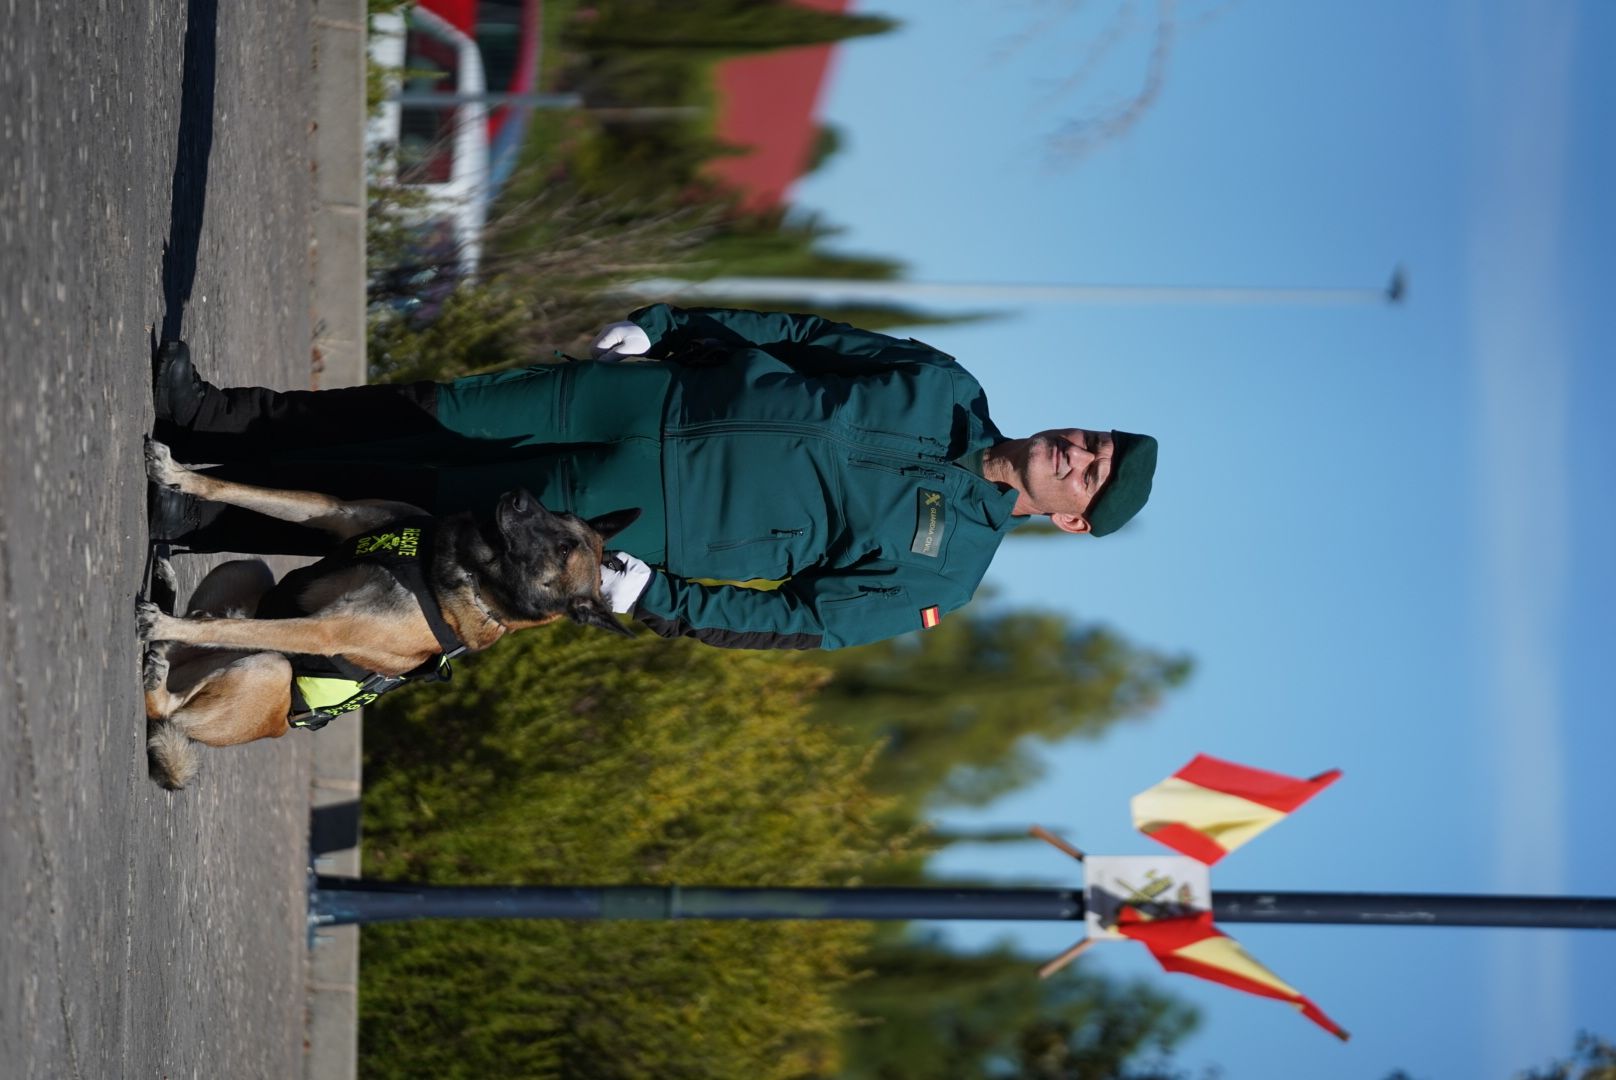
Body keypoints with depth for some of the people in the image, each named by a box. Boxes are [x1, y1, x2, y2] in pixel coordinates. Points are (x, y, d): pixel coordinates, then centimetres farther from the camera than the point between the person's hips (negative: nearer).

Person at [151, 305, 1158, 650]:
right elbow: (803, 332, 11)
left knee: (430, 501, -7)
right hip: (667, 391, 4)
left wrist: (657, 597, -17)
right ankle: (217, 417, 9)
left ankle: (211, 518, 2)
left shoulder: (941, 572, -7)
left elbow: (798, 622, -9)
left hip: (649, 516, -4)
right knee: (439, 412, -1)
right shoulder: (948, 390, 5)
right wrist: (663, 324, 4)